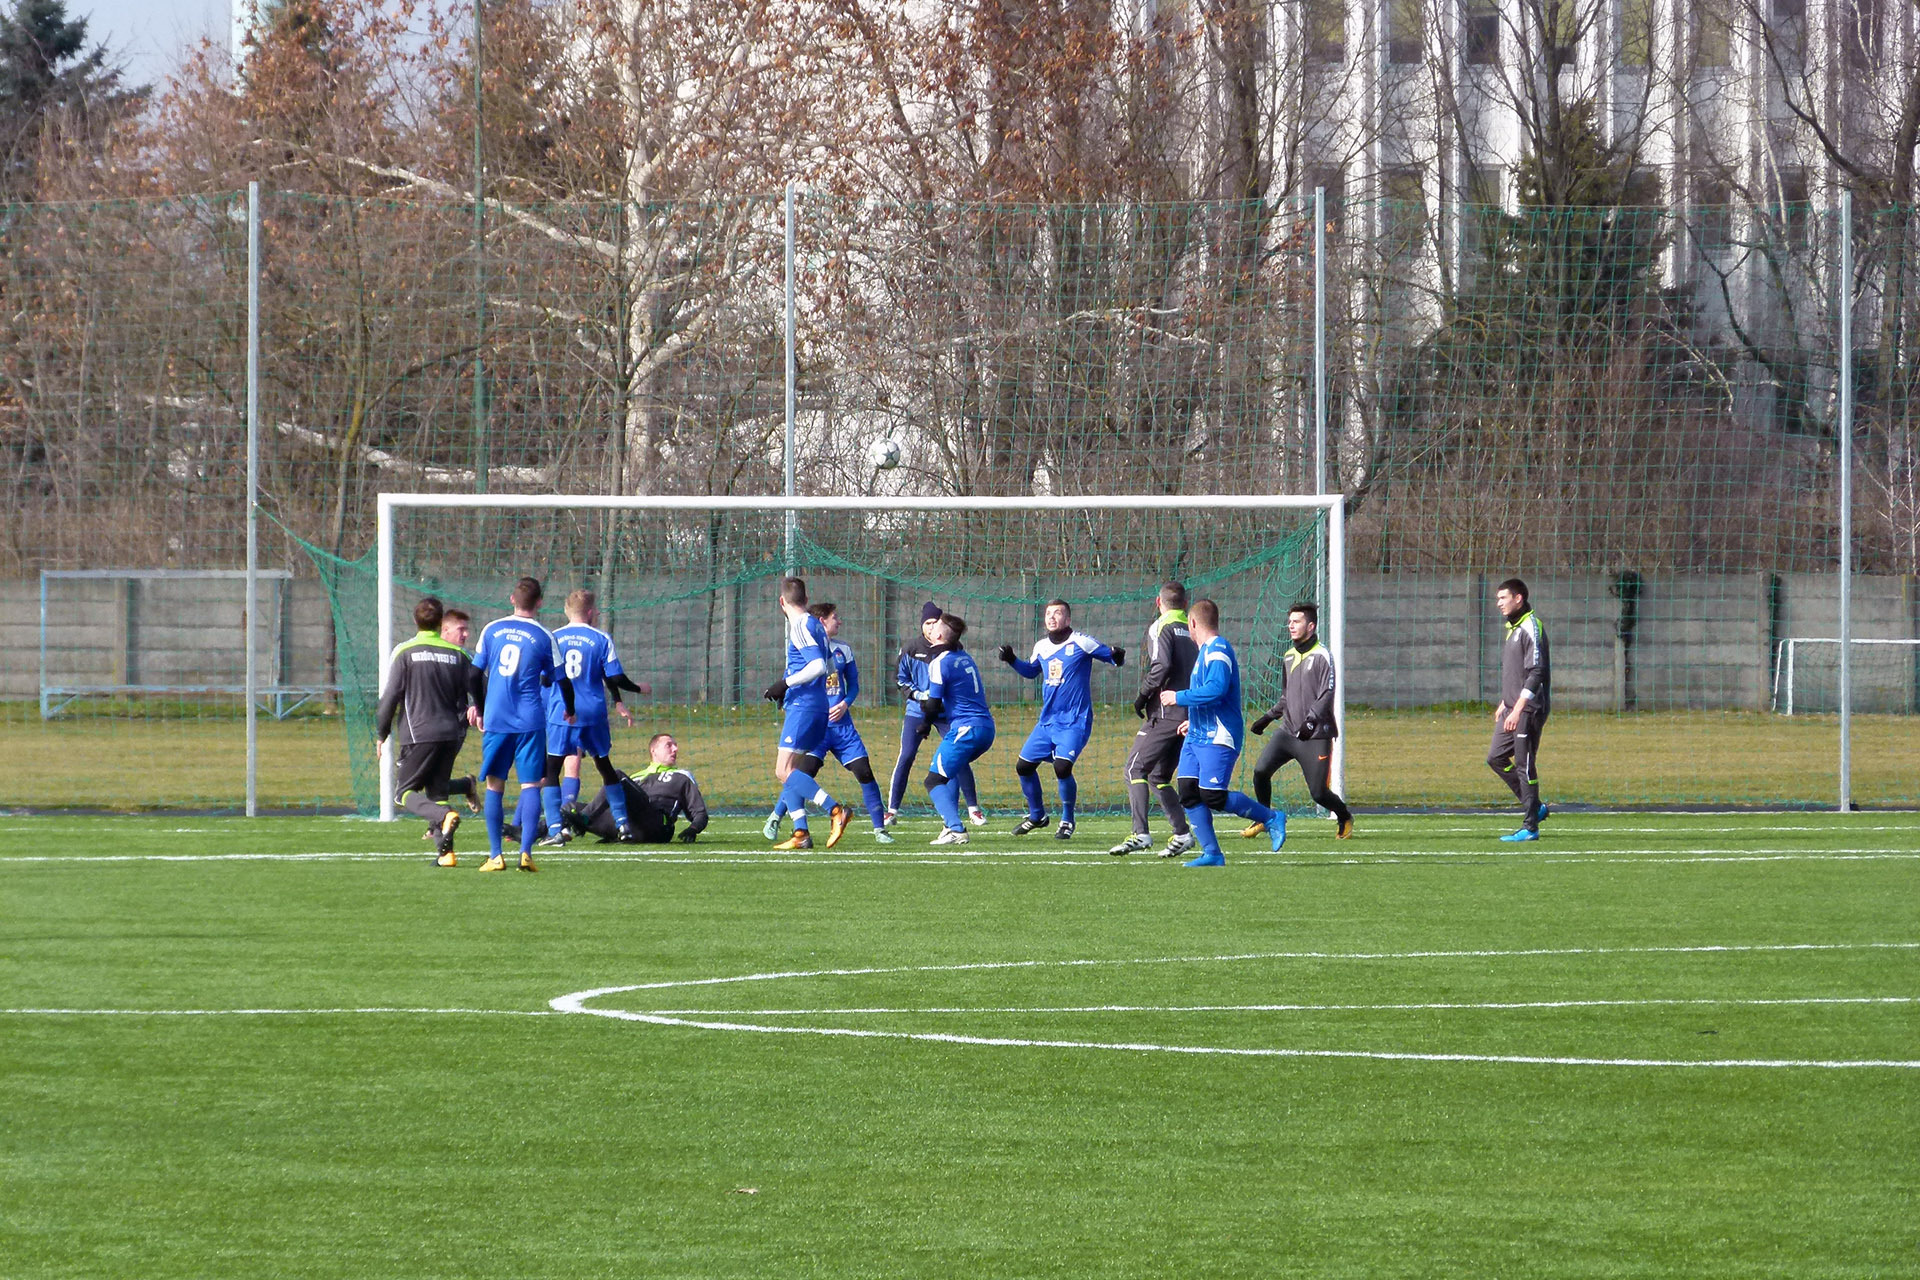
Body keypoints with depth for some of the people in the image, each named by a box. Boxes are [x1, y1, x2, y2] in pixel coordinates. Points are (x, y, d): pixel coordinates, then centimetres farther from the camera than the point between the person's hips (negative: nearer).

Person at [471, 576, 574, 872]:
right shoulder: (543, 636, -1)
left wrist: (479, 707, 24)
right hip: (530, 722, -2)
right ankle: (526, 852, -13)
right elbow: (562, 680, 5)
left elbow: (476, 673, 7)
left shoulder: (491, 630, 4)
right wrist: (569, 711, 24)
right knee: (530, 785, 0)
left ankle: (496, 856, 4)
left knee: (494, 786, 8)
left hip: (495, 719, 2)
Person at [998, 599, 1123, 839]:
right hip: (1047, 721, 7)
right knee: (1024, 766, 6)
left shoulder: (1080, 642, -9)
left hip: (1075, 722, -7)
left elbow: (1112, 657, -7)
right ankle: (1036, 816, 28)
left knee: (1062, 767, -21)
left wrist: (1117, 657, -30)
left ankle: (1067, 821, 0)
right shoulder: (1042, 646, 8)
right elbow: (1031, 671, 26)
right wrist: (1012, 661, 9)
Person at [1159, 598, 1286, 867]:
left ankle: (1272, 819, 2)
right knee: (1189, 793, 0)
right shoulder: (1206, 650, 19)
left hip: (1217, 738, -10)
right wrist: (1194, 722, 31)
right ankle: (1212, 853, 1)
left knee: (1214, 796, -14)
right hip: (1197, 735, 10)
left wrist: (1179, 698, -17)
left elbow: (1216, 690, -25)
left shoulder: (1218, 650, -13)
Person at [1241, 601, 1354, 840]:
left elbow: (1327, 694, -16)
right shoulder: (1289, 657, 14)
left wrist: (1311, 720, -27)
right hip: (1288, 731, 6)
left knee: (1318, 792, -5)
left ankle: (1344, 817, 24)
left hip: (1315, 737, -6)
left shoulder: (1321, 656, -8)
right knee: (1261, 770, -12)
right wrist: (1268, 718, 19)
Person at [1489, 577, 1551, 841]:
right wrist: (1504, 704, 24)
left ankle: (1530, 827, -2)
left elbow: (1536, 672, -20)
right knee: (1496, 758, 9)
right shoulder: (1513, 628, 17)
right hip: (1512, 708, 10)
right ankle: (1534, 807, 17)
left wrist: (1518, 710, -23)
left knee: (1525, 765, -7)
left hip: (1529, 710, -10)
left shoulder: (1531, 628, -13)